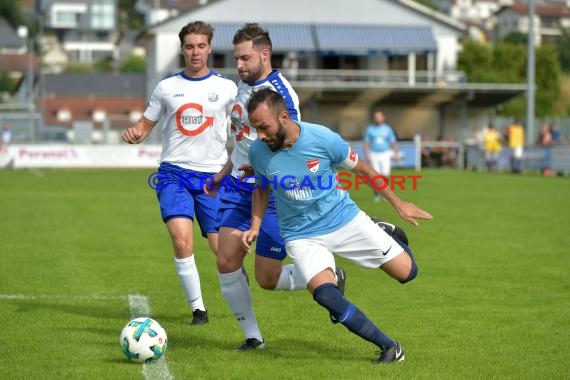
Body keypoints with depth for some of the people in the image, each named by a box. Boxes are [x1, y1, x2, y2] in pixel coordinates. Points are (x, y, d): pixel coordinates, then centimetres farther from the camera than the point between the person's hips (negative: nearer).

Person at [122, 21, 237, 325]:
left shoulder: (226, 88, 3)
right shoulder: (167, 87, 6)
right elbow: (146, 123, 12)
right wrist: (135, 133, -10)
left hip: (213, 176, 0)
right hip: (174, 174, 0)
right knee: (182, 240, -20)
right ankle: (197, 308, -7)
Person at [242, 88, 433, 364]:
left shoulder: (323, 138, -20)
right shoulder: (258, 152, -13)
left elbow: (361, 169, -3)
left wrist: (397, 204, 4)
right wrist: (255, 227, -5)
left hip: (344, 219, 0)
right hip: (302, 235, 0)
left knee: (407, 271, -1)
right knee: (325, 295, -28)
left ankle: (389, 235, 36)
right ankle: (389, 347, -13)